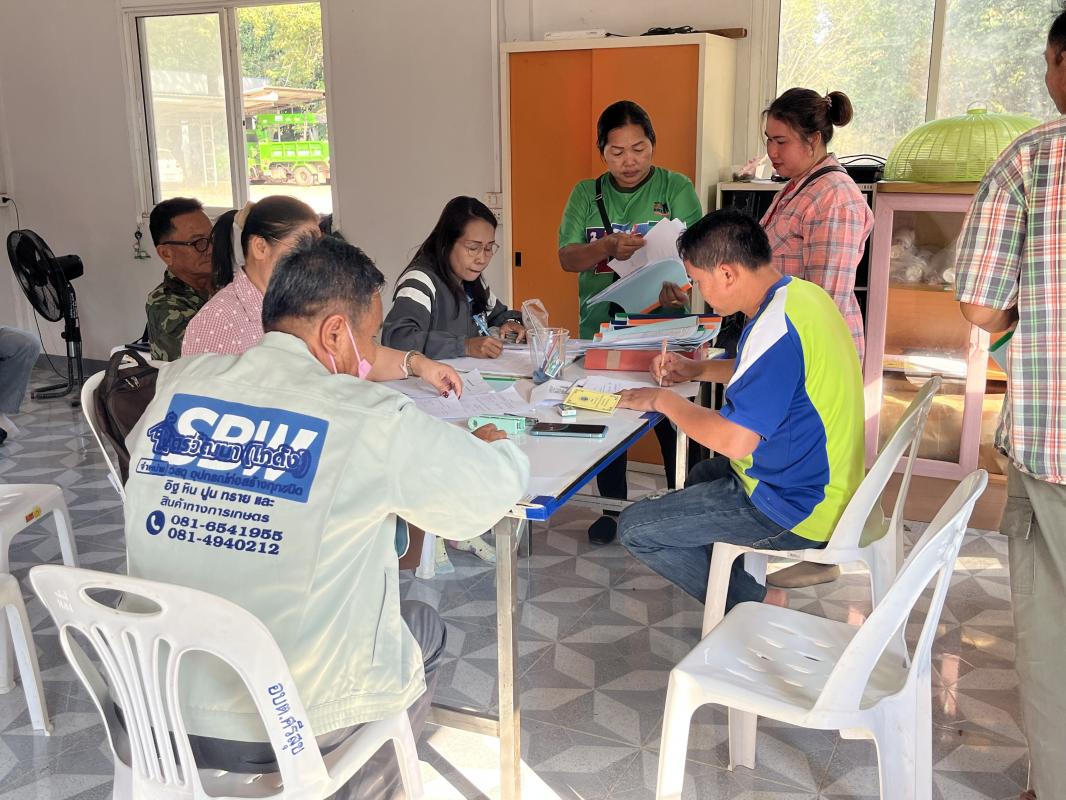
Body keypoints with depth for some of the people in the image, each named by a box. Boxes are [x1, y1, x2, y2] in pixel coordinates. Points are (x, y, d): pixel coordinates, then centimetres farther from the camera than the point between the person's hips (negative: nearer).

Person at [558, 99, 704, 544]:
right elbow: (567, 257, -4)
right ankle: (613, 509, 29)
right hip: (601, 328, 3)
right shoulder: (586, 195, 6)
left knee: (673, 424, 1)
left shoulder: (677, 189, 0)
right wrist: (608, 247, -24)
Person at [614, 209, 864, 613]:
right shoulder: (801, 293, 2)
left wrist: (665, 401, -15)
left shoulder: (776, 326, -29)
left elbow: (734, 440, -30)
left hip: (794, 509, -10)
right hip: (822, 480, 10)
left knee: (635, 528, -4)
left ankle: (755, 603, 8)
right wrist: (698, 369, 12)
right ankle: (761, 584, 22)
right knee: (700, 476, 34)